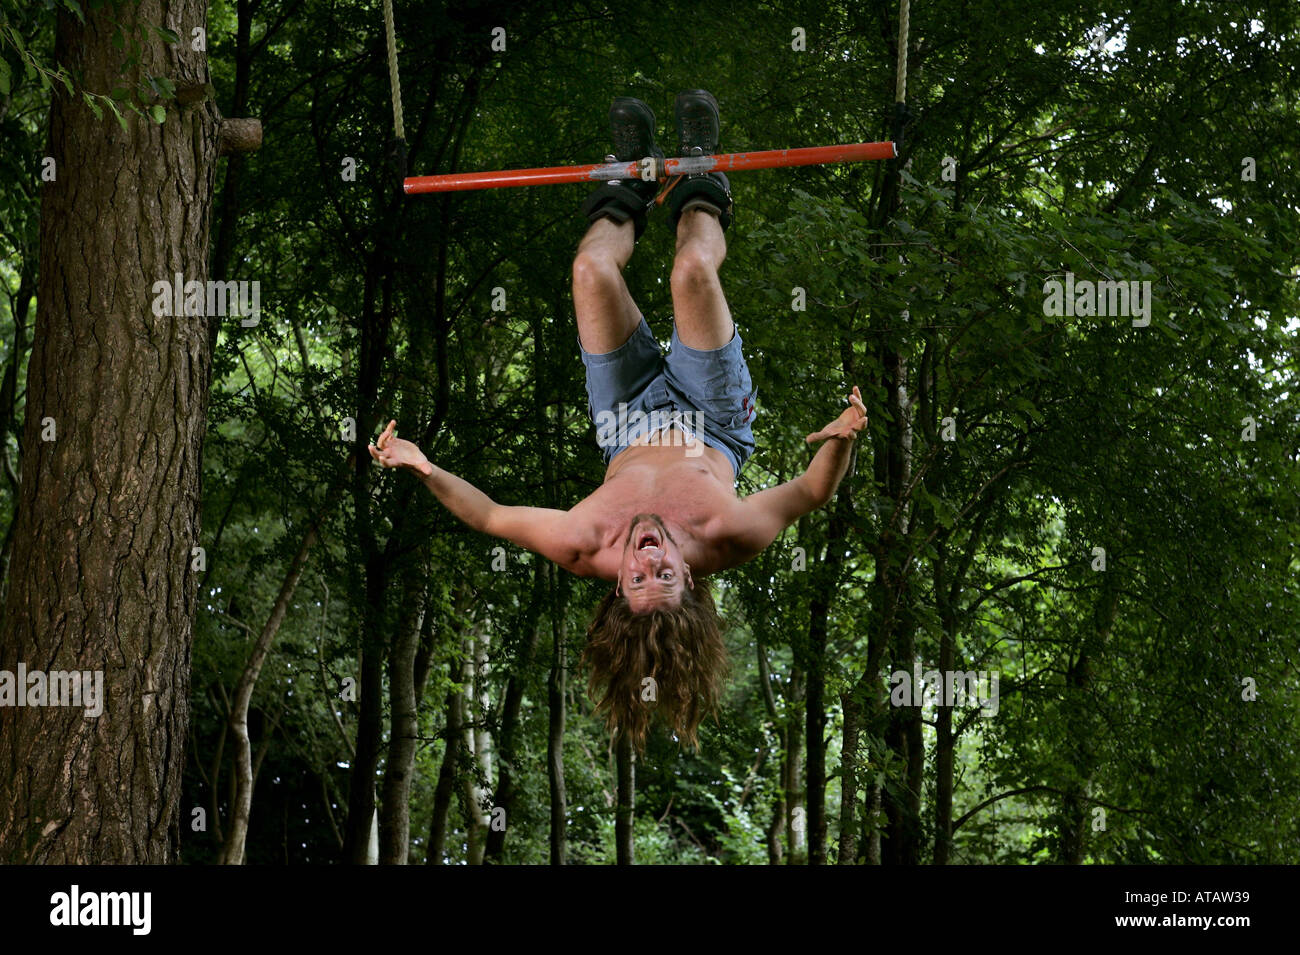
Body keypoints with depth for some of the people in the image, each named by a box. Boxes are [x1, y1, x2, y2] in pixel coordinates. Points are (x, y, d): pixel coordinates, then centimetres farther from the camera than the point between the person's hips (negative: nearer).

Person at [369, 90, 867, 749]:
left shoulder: (587, 550, -41)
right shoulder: (725, 541, -43)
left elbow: (489, 515, -27)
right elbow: (812, 492, -30)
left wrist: (422, 468, -42)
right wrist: (842, 439, -51)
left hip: (630, 432, 0)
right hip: (711, 427, 0)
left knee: (593, 269, -12)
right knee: (694, 271, -14)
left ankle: (632, 188, 32)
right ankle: (698, 182, 29)